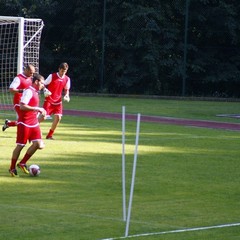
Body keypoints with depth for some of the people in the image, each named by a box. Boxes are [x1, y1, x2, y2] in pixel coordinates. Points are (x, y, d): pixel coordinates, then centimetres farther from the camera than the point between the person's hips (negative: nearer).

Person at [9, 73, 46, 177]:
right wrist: (37, 109, -22)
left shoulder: (35, 92, 15)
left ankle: (22, 163, 11)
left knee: (39, 145, -4)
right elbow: (22, 106, -24)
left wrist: (39, 110, 14)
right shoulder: (29, 91, -14)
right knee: (20, 145, 0)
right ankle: (12, 168, 14)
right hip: (24, 123, -8)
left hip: (34, 123, 8)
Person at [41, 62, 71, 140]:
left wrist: (66, 95, -5)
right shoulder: (52, 76, -10)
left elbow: (66, 89, 15)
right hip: (48, 100, -4)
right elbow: (44, 85, -4)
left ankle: (50, 135, 9)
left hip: (58, 101, 4)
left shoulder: (67, 79, 1)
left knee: (58, 118, -7)